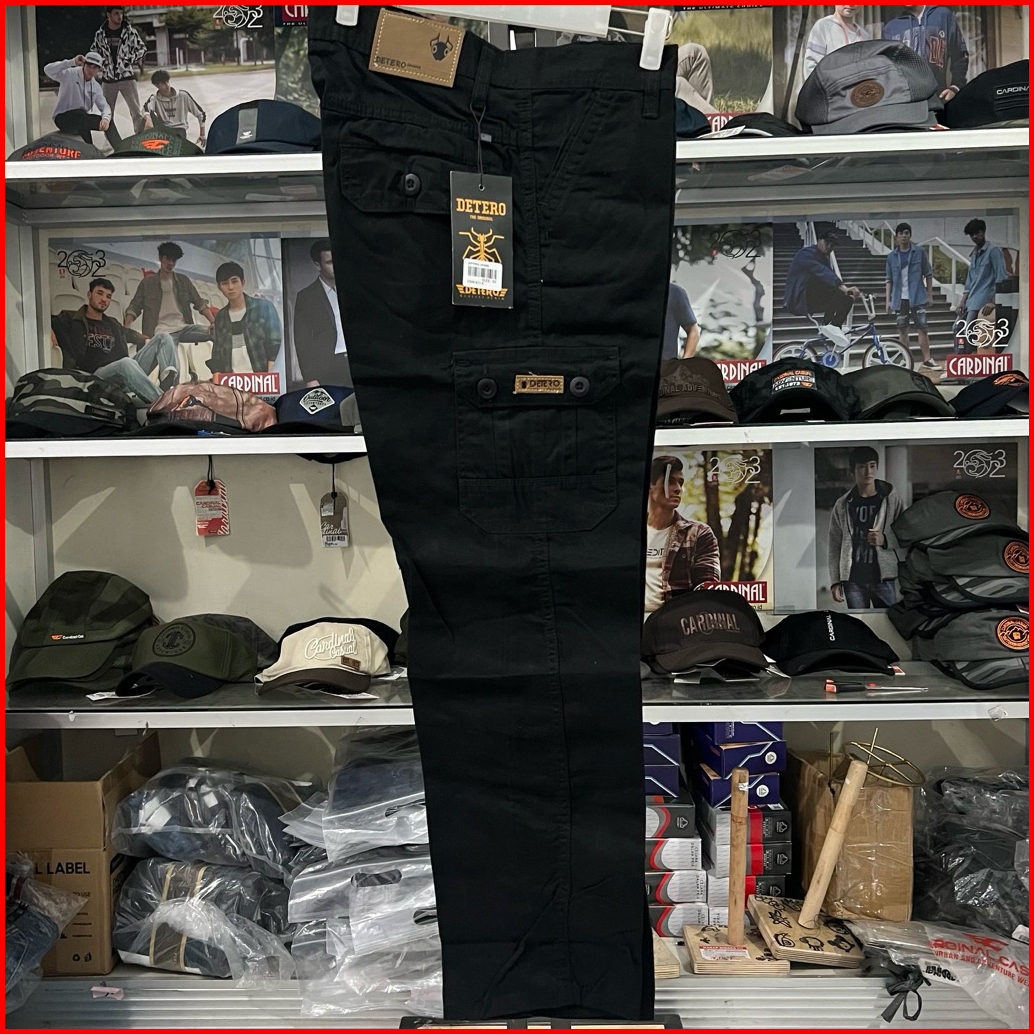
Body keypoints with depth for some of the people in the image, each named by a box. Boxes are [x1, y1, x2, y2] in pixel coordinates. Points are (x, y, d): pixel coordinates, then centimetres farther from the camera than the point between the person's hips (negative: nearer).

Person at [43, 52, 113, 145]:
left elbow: (104, 106, 0)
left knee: (107, 121, -9)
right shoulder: (70, 74, -11)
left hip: (81, 119, 6)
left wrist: (106, 118, -24)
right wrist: (72, 62, -29)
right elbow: (48, 69, -25)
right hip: (62, 118, -6)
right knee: (81, 113, -35)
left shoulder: (96, 87, 7)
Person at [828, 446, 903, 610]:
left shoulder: (892, 499, 3)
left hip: (882, 577, -1)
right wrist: (835, 581, 2)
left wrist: (885, 540, -17)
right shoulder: (842, 505, 7)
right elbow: (835, 545, 7)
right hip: (853, 579, 1)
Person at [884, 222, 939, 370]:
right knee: (902, 331, 7)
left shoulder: (919, 253, 0)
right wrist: (888, 300, 2)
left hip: (917, 298, -2)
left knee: (922, 329, -4)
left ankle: (927, 360, 3)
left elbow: (928, 274, 6)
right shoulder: (892, 256, 4)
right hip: (900, 299, 2)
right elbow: (889, 280, 8)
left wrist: (929, 294, 2)